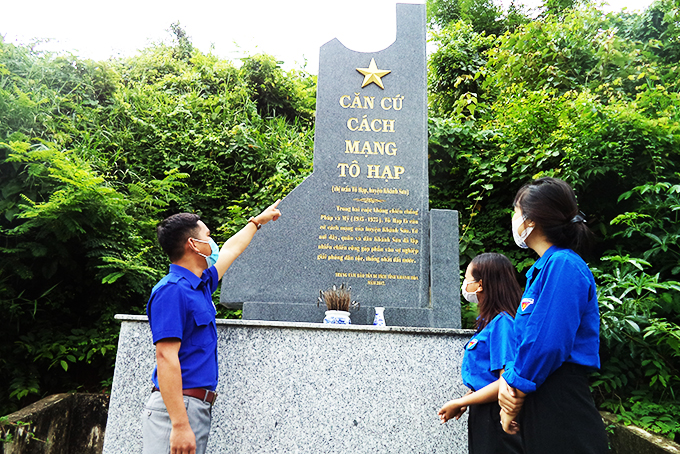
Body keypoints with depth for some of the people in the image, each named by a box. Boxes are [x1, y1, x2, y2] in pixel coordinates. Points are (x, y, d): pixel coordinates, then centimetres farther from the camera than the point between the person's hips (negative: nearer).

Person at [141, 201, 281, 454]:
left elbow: (230, 251, 30)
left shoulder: (200, 284, 13)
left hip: (199, 409, 9)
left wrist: (257, 221, 45)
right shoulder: (172, 290, -16)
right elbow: (165, 357, -22)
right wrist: (180, 425, -25)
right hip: (176, 408, -9)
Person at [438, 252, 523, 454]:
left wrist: (459, 403, -17)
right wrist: (467, 399, 5)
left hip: (496, 419, -9)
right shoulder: (489, 320, 8)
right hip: (483, 416, 9)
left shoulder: (502, 322, -20)